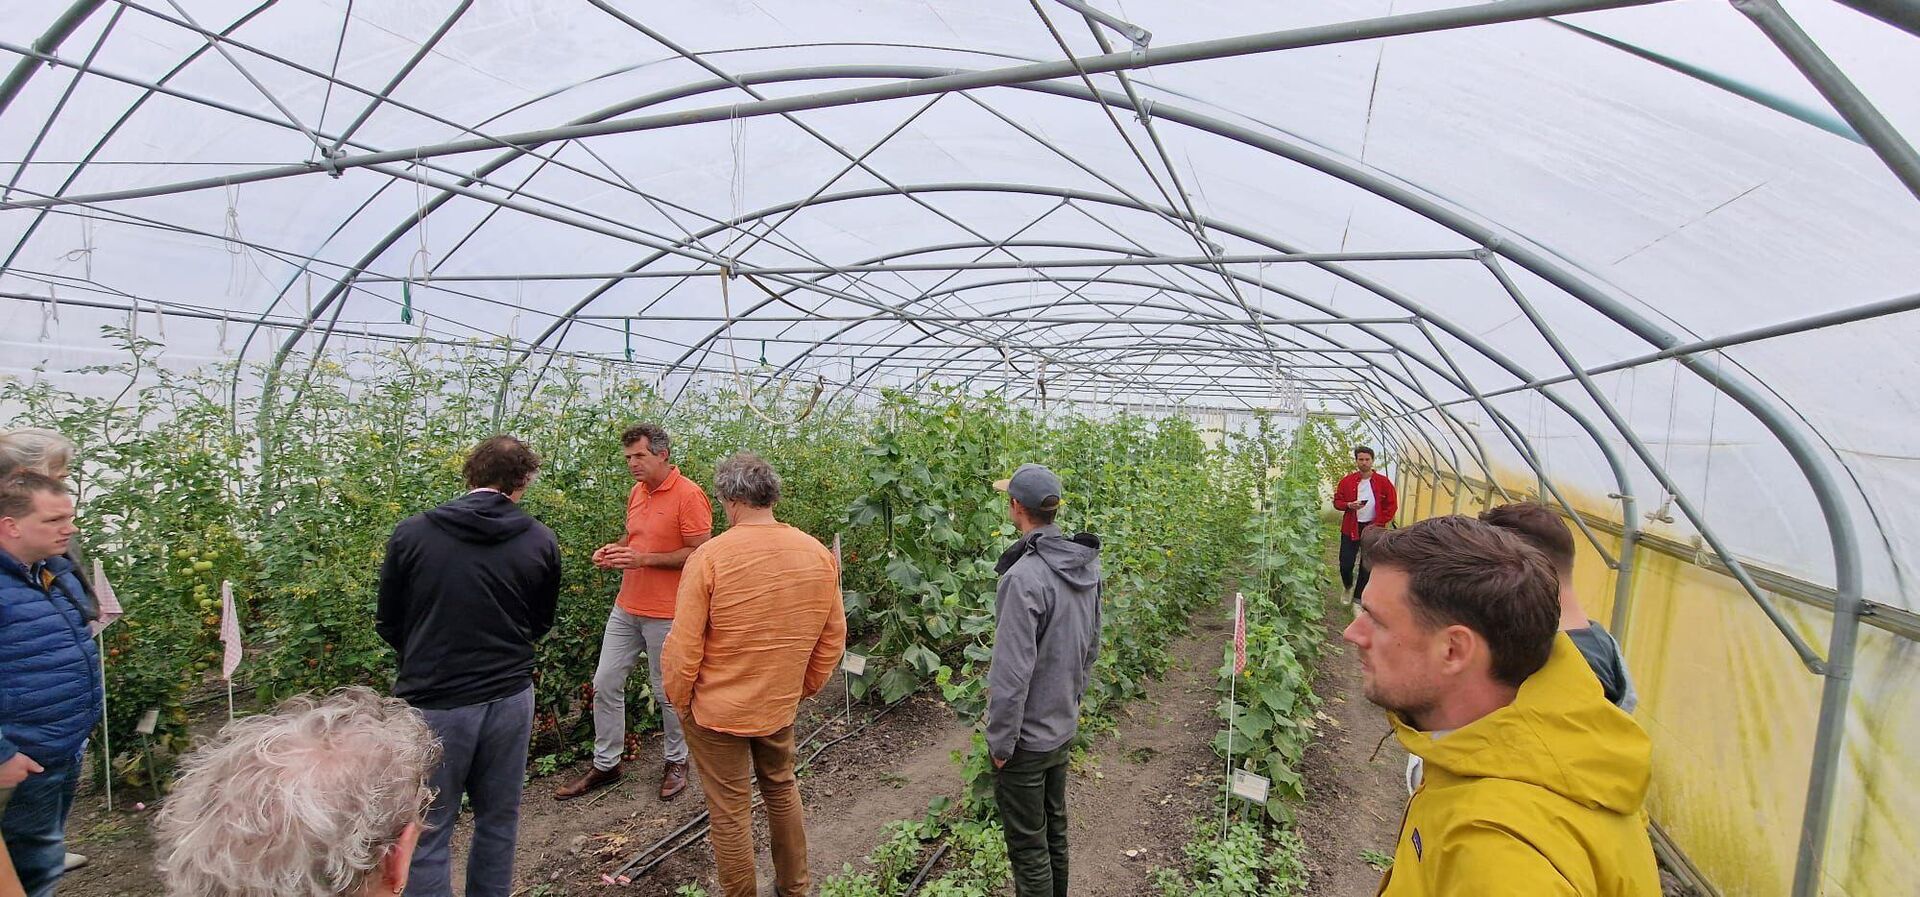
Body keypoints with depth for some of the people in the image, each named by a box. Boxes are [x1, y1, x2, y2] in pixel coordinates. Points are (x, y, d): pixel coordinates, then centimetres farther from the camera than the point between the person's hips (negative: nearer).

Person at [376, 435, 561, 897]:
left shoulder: (411, 534, -9)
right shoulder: (540, 541, -5)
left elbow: (389, 626, 3)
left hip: (434, 703, -2)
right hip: (510, 698, 2)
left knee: (427, 834, 11)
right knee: (499, 821, 18)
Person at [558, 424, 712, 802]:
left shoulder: (689, 495, -16)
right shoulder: (637, 492, 8)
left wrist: (644, 559, -22)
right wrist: (614, 550, 1)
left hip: (665, 615, -7)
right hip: (626, 608, 8)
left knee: (667, 693, 6)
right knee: (605, 683, 11)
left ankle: (676, 762, 27)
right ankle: (605, 764, 26)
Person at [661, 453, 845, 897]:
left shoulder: (710, 556, -20)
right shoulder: (818, 554, -7)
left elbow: (684, 645, -17)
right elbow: (833, 637, 0)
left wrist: (678, 700, 0)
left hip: (717, 709, -4)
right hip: (780, 705, 4)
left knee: (730, 810, 12)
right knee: (782, 789, 25)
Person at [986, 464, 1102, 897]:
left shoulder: (1024, 577, -27)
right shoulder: (1086, 566, -2)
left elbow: (1011, 673, -25)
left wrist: (1000, 742, -14)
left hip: (1027, 737, -8)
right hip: (1064, 729, 8)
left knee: (1027, 846, 9)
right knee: (1055, 829, 23)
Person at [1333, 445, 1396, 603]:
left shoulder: (1383, 482, -2)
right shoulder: (1346, 481, 0)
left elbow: (1392, 505, 0)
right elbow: (1337, 502, 5)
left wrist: (1379, 523, -8)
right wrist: (1349, 505, -16)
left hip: (1373, 528, 0)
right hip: (1351, 527, 0)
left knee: (1367, 565, 5)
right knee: (1346, 563, -1)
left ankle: (1359, 597, 19)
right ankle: (1347, 587, 29)